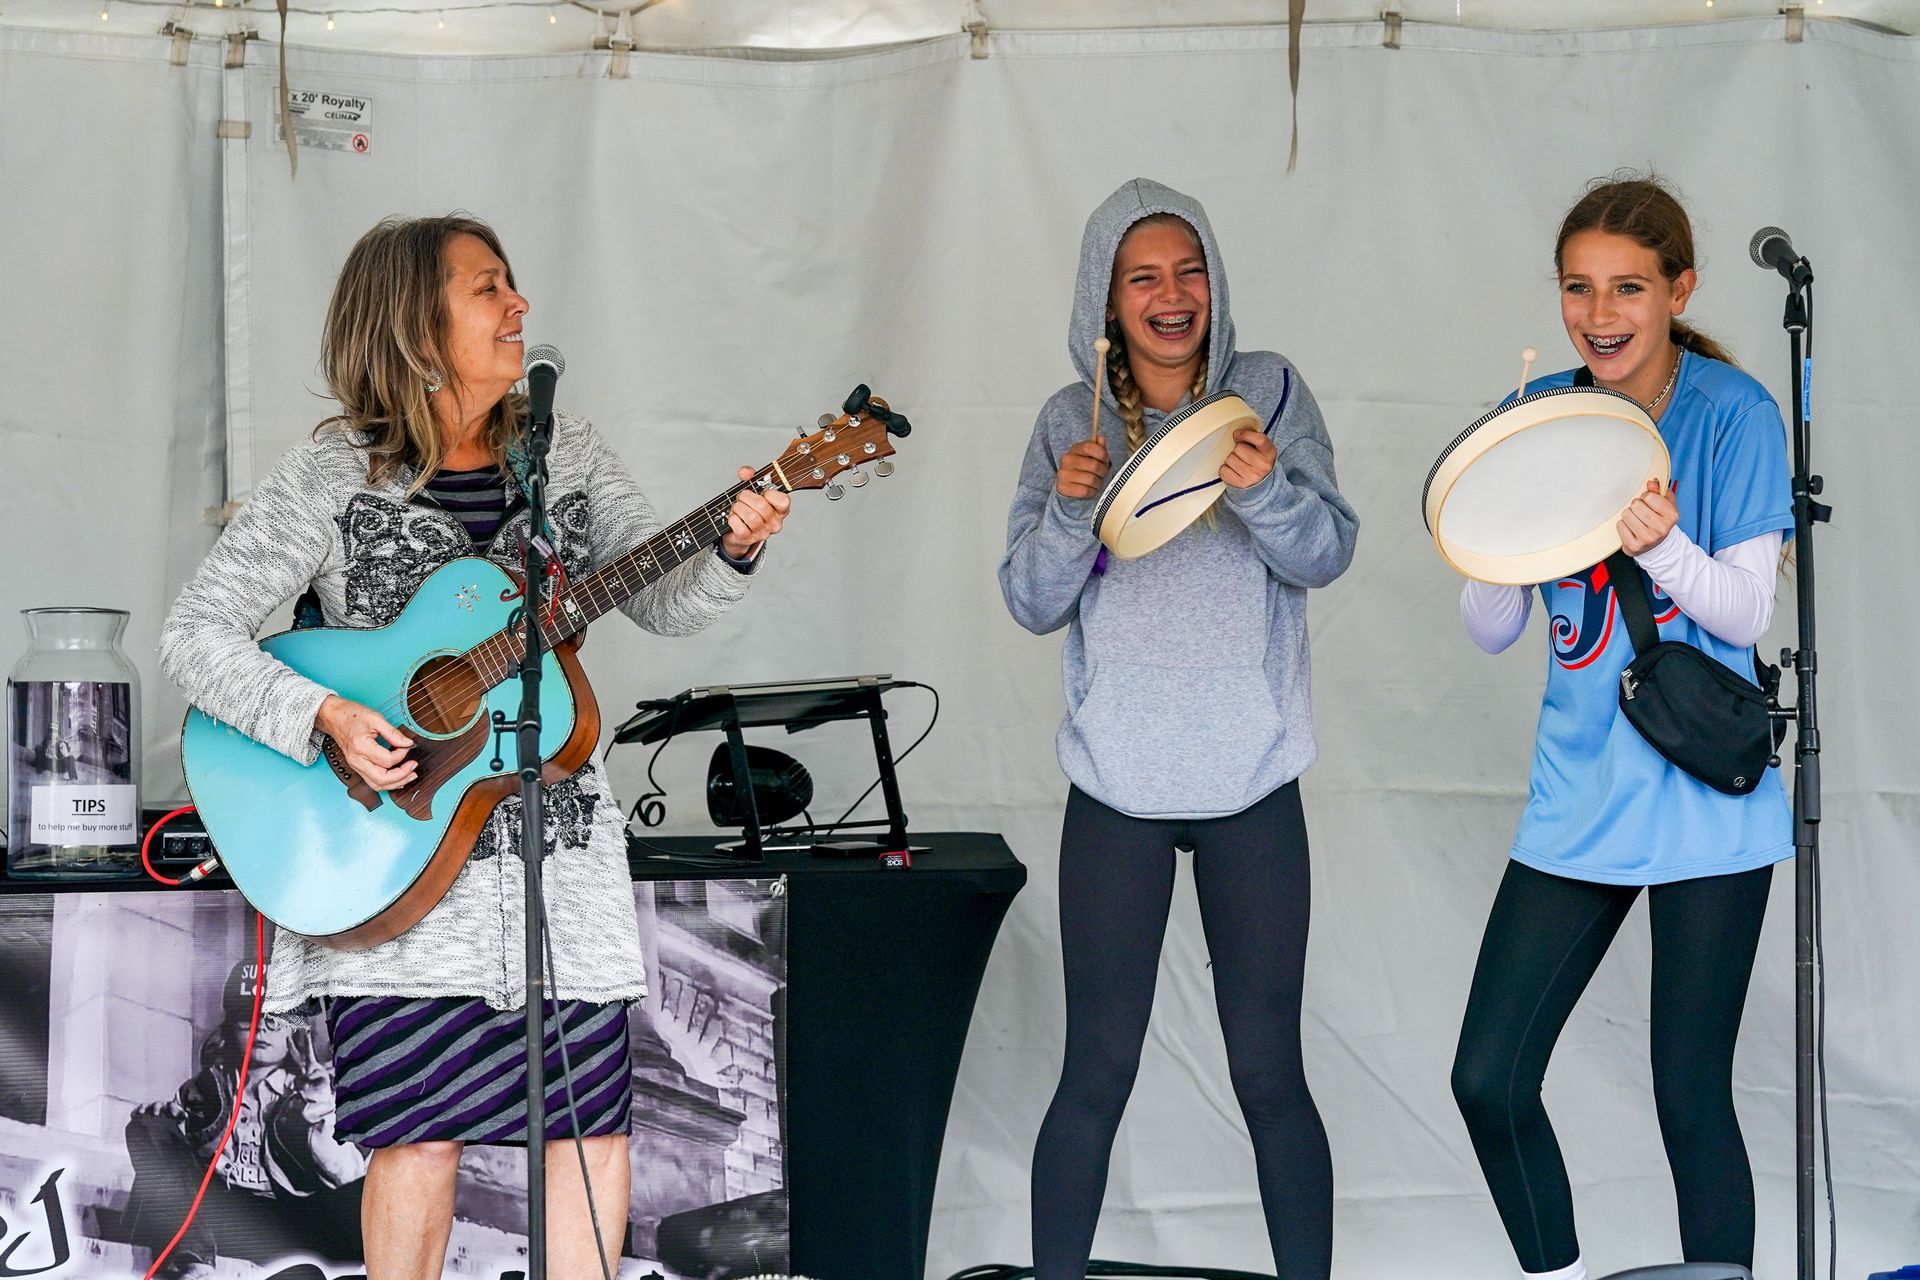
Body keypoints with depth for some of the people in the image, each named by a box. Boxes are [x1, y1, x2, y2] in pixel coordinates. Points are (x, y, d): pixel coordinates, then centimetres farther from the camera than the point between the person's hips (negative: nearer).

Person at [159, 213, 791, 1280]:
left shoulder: (565, 453, 9)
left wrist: (731, 550, -16)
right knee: (421, 1133, -6)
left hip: (556, 843, 4)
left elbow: (662, 603, 5)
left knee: (597, 1121, 0)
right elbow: (195, 634, -5)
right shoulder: (332, 478, -4)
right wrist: (324, 718, -19)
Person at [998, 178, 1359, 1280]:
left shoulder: (1270, 392, 2)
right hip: (1117, 788, 1)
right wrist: (1070, 505, -17)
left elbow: (1330, 554, -5)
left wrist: (1265, 488, -25)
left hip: (1254, 785, 0)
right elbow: (1033, 604, 1)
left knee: (1270, 1071, 1)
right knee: (1097, 1073, 1)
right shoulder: (1071, 423, 4)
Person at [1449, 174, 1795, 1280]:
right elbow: (1491, 631, 3)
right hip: (1578, 797, 4)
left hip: (1703, 802, -4)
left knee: (1692, 1101, -2)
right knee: (1489, 1081, 1)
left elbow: (1747, 613, -9)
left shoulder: (1733, 414, -7)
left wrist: (1665, 546, -28)